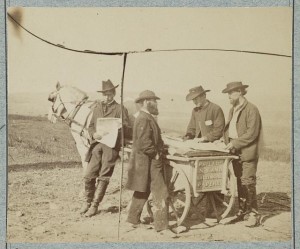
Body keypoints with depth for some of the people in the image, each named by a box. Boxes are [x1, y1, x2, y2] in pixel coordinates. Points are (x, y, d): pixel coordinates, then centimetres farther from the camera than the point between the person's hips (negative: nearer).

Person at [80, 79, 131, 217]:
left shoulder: (120, 109, 3)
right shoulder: (97, 107, 16)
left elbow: (127, 131, 1)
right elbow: (90, 126, 18)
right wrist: (94, 134, -5)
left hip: (111, 145, -3)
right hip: (97, 144, 4)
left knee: (103, 177, 1)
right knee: (88, 176, 0)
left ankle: (94, 205, 13)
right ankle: (88, 201, 21)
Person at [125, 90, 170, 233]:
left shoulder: (147, 118, 16)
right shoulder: (144, 119, -18)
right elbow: (144, 143, -25)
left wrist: (159, 149, 10)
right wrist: (156, 154, -17)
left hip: (145, 161, 11)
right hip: (149, 162, -11)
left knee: (142, 191, 19)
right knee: (160, 193, -7)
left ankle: (133, 220, 28)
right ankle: (161, 225, -2)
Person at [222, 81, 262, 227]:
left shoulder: (251, 110, -10)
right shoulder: (232, 110, 16)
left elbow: (252, 133, -17)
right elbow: (228, 129, 20)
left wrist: (235, 143, -18)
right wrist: (227, 142, 2)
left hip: (247, 154, -8)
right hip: (235, 153, 8)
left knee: (248, 183, -7)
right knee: (240, 183, 12)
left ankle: (253, 214, 1)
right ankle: (242, 211, 20)